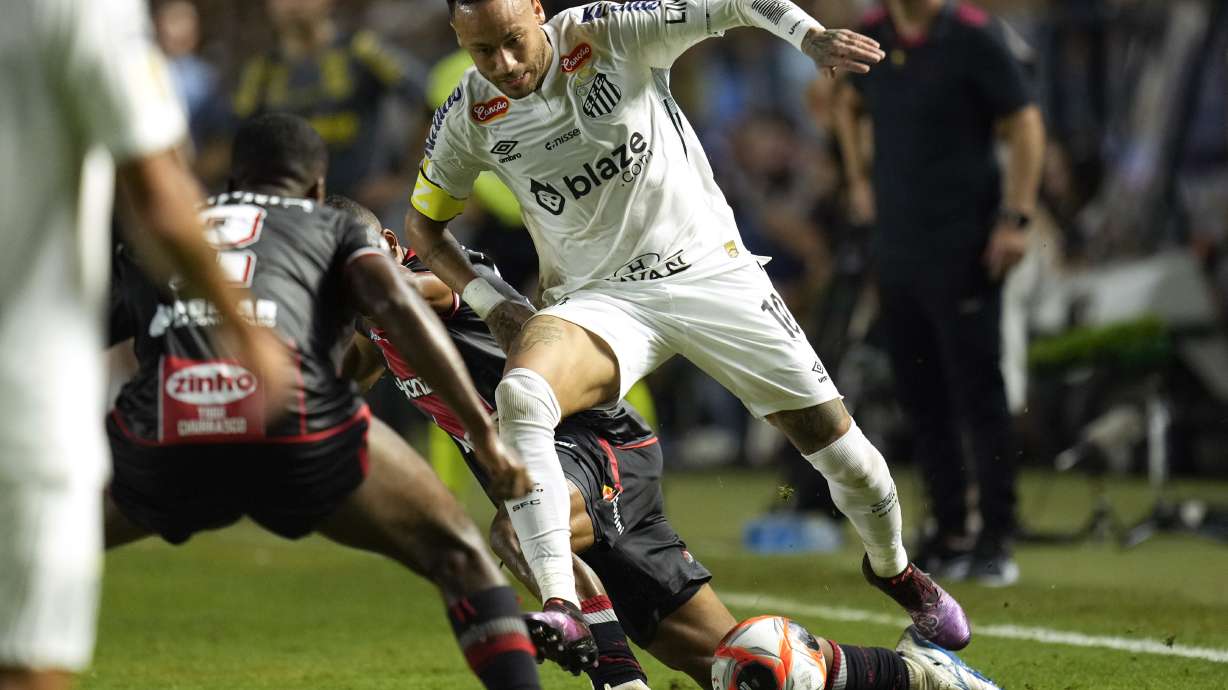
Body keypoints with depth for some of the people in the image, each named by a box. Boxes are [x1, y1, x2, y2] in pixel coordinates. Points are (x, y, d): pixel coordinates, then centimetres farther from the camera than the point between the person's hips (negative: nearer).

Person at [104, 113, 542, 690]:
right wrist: (482, 430, 1)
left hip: (164, 441, 2)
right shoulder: (335, 228, 24)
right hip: (298, 430, -2)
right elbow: (396, 306, 5)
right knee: (457, 555, 18)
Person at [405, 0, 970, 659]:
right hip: (598, 299, 1)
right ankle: (561, 606, -35)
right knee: (520, 394, -33)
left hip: (709, 269, -1)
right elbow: (423, 224, 9)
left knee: (842, 451, 0)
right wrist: (491, 302, -5)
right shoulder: (469, 116, -6)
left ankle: (893, 568, 33)